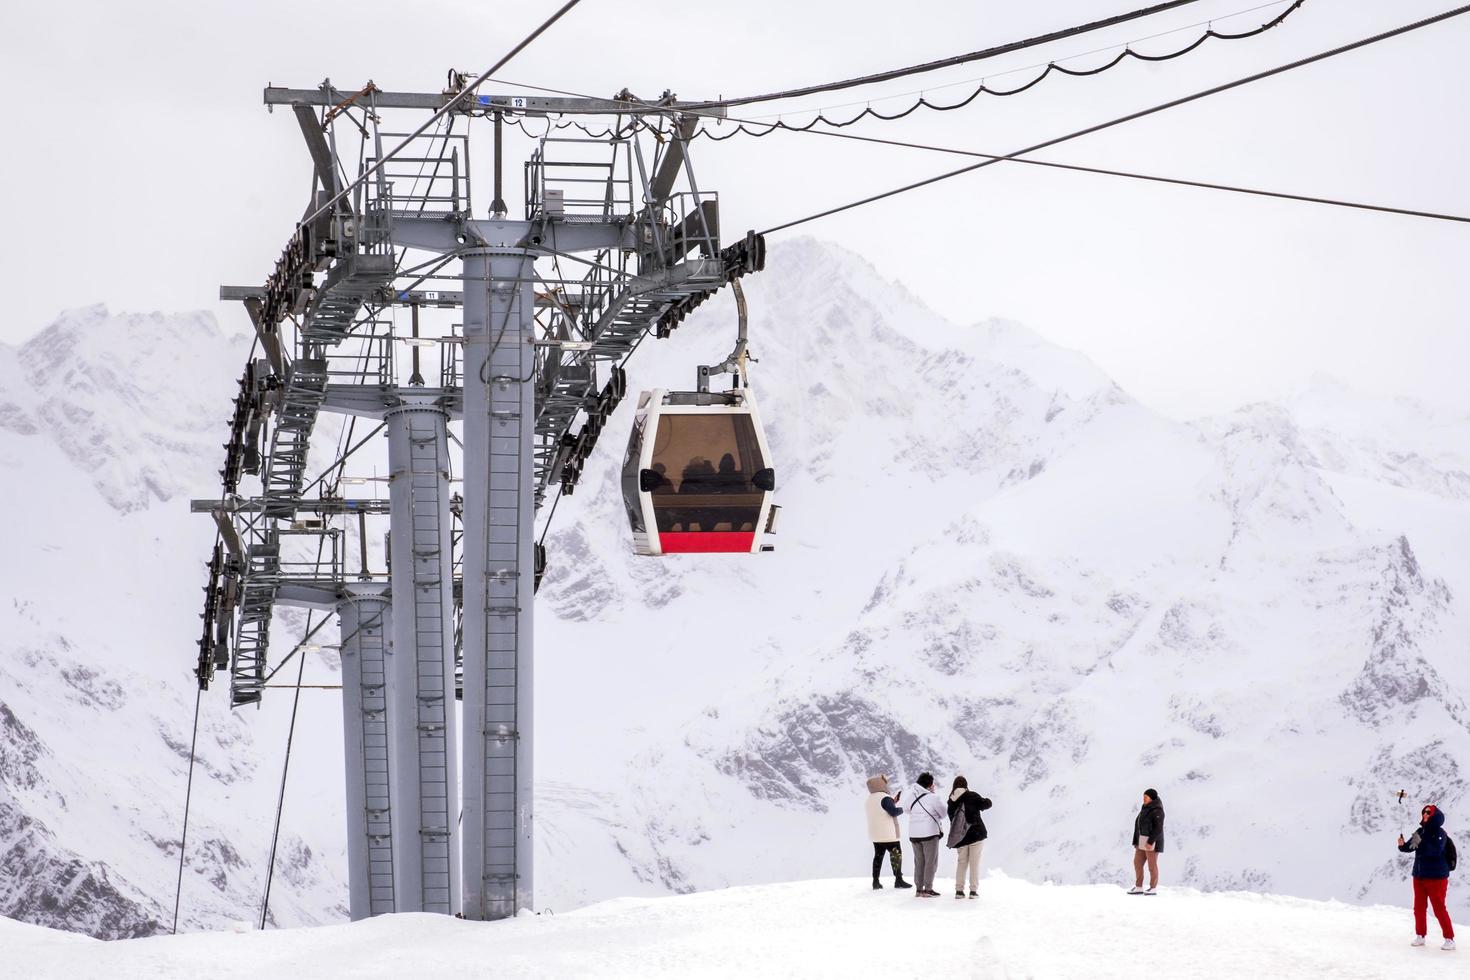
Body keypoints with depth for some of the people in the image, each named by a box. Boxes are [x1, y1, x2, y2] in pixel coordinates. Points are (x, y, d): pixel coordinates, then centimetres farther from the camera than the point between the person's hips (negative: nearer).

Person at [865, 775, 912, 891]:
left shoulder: (870, 799, 11)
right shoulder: (885, 798, -18)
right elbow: (893, 812, -23)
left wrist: (893, 802, 14)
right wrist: (901, 809, -2)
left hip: (875, 835, 8)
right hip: (888, 834, -8)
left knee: (878, 855, 12)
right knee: (896, 855, 1)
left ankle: (875, 881, 10)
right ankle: (898, 880, 0)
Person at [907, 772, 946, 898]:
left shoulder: (913, 797, 4)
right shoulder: (932, 798, -11)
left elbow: (908, 810, 15)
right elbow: (943, 813, -2)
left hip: (914, 834, 6)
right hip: (930, 833, -5)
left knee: (919, 862, 13)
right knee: (931, 862, 2)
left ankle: (918, 889, 13)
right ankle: (928, 889, -1)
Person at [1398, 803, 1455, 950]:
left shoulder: (1439, 833, -13)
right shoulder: (1420, 832, 7)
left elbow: (1436, 851, -26)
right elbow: (1409, 847, 6)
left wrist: (1421, 843, -35)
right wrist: (1402, 845, -16)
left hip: (1436, 877, -7)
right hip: (1419, 876, 7)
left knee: (1439, 909, -6)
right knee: (1419, 908, 11)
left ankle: (1449, 939, 0)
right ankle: (1420, 936, 22)